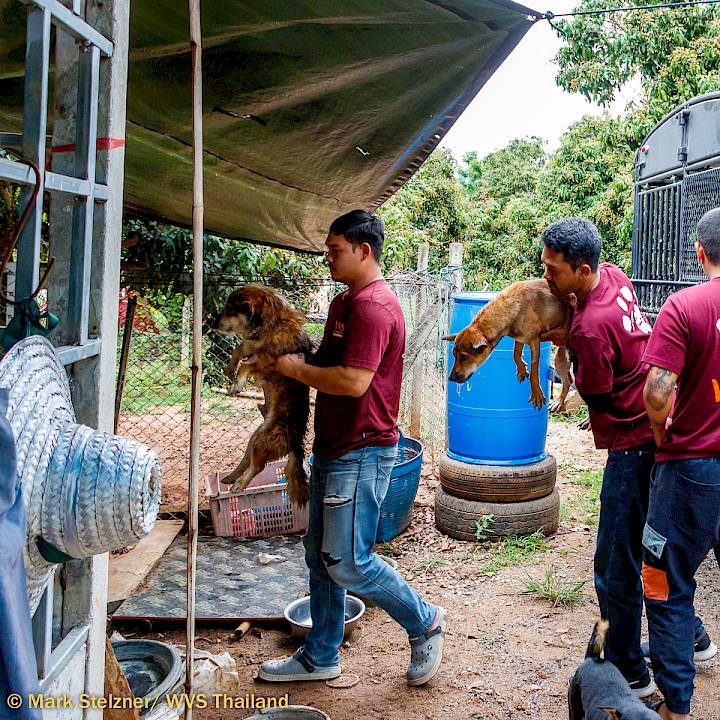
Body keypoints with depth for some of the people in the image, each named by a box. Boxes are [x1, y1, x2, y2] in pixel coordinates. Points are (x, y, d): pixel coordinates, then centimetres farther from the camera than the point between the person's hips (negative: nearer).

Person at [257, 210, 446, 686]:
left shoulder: (373, 306, -18)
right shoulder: (345, 302, 15)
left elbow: (352, 381, -26)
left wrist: (296, 368, -14)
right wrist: (295, 362, 5)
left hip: (361, 453, -10)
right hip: (334, 449, 10)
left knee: (347, 563, -4)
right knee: (320, 556, 15)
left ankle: (425, 622, 16)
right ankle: (320, 657, 27)